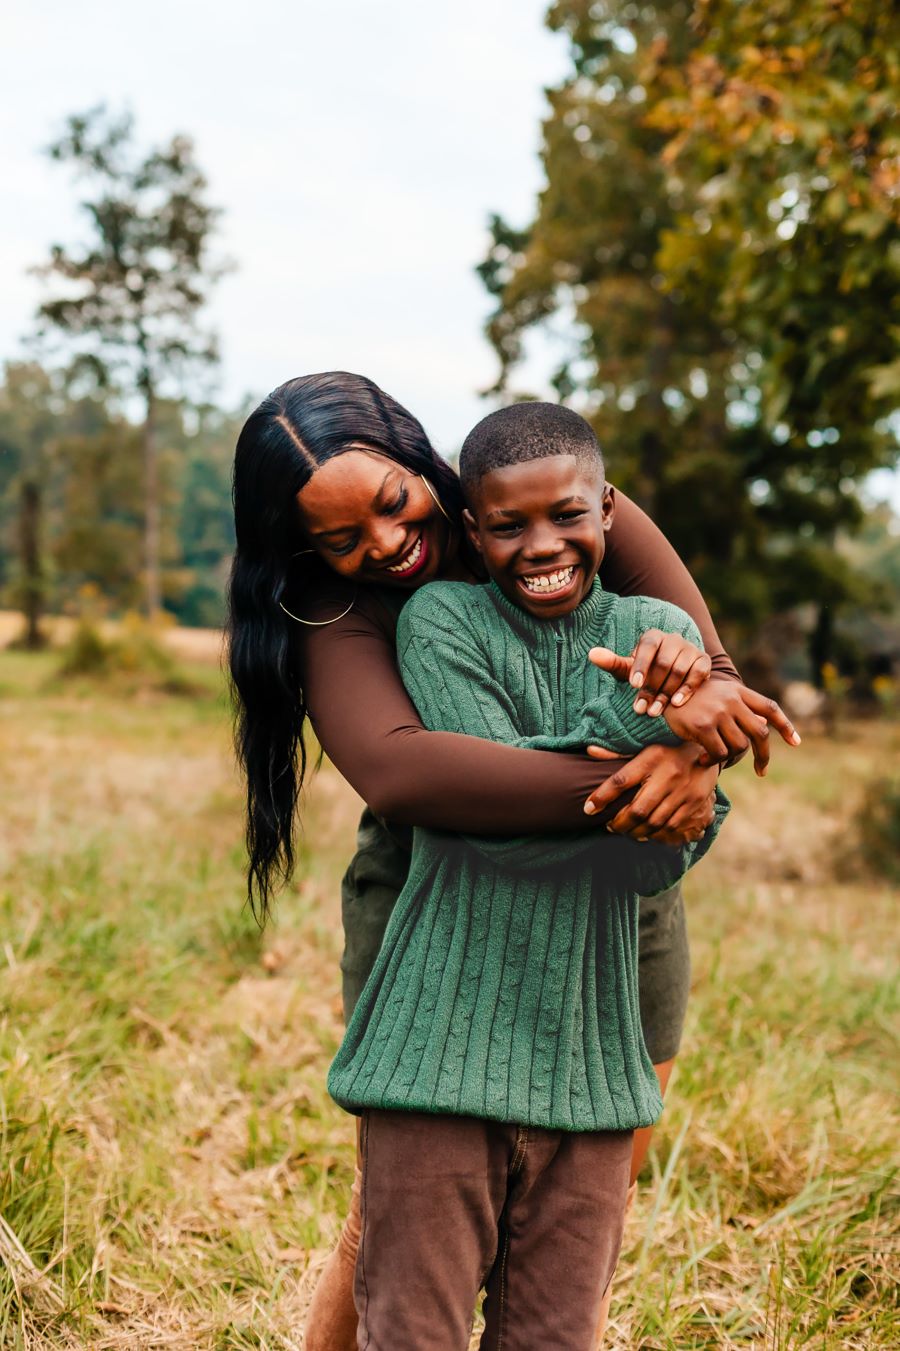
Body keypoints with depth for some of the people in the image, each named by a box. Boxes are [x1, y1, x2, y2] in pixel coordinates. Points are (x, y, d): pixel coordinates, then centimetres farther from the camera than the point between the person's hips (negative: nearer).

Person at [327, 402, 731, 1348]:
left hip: (590, 1064, 3)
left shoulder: (658, 633, 5)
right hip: (443, 1049, -3)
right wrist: (642, 722, -20)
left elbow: (659, 862, -5)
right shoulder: (441, 621, -3)